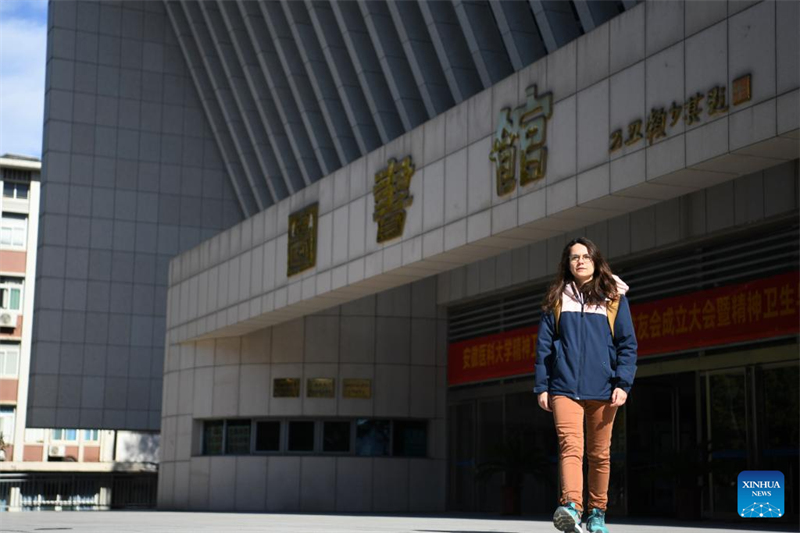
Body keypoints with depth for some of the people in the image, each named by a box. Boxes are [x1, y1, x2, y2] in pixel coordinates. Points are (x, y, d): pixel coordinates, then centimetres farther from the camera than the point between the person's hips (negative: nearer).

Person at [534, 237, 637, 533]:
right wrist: (542, 386, 4)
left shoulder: (614, 297, 9)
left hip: (602, 388, 1)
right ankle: (571, 507, -33)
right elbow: (544, 345, 11)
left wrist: (623, 384, -7)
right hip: (564, 387, 0)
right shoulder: (557, 298, 12)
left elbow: (628, 344, 5)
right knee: (570, 445, -18)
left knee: (599, 454, 7)